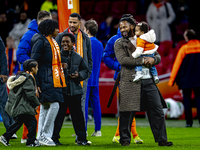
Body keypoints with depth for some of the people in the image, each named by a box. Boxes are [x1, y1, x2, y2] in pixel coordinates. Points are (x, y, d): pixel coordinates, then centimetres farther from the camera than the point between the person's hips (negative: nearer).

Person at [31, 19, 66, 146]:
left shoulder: (53, 42, 18)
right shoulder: (41, 41, -9)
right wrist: (35, 83, -15)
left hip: (54, 80, 9)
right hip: (45, 79, -9)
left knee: (46, 108, 8)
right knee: (54, 105, -15)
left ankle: (41, 137, 10)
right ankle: (44, 135, -9)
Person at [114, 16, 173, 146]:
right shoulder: (119, 43, 5)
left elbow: (158, 56, 18)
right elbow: (122, 60, -11)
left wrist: (153, 59, -7)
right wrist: (142, 61, -14)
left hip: (149, 80, 4)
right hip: (130, 82, -4)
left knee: (157, 110, 1)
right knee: (127, 112, -2)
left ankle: (161, 139, 6)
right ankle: (125, 139, 10)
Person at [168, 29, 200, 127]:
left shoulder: (184, 48, -7)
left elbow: (177, 64, -5)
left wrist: (171, 80, -1)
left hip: (186, 79, -2)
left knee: (187, 99, 4)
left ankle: (189, 122, 2)